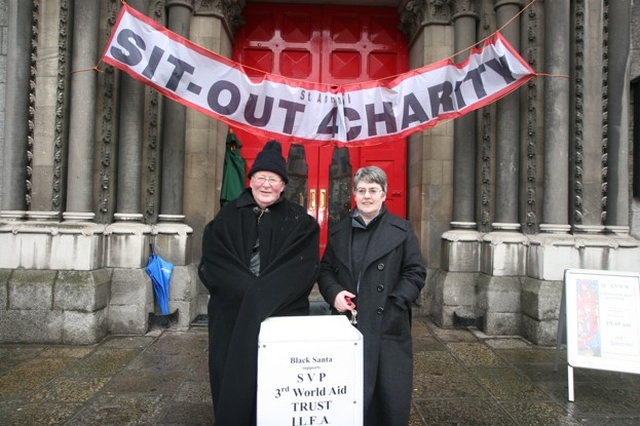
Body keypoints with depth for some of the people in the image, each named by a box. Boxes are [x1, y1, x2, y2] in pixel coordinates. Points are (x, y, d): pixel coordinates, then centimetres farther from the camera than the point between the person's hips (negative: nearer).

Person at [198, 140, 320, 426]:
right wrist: (249, 290, -15)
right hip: (231, 316, 2)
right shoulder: (228, 217, 8)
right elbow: (212, 264, -1)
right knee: (233, 379, 6)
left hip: (282, 314, -1)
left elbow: (304, 269, -6)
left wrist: (261, 294, -16)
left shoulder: (300, 222, 5)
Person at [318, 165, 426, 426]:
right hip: (349, 324, 2)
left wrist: (393, 303, -11)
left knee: (390, 395, 5)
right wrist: (334, 293, -6)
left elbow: (416, 273, 0)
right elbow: (325, 271, 14)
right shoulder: (339, 231, 11)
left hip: (388, 325, -2)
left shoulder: (402, 230, 2)